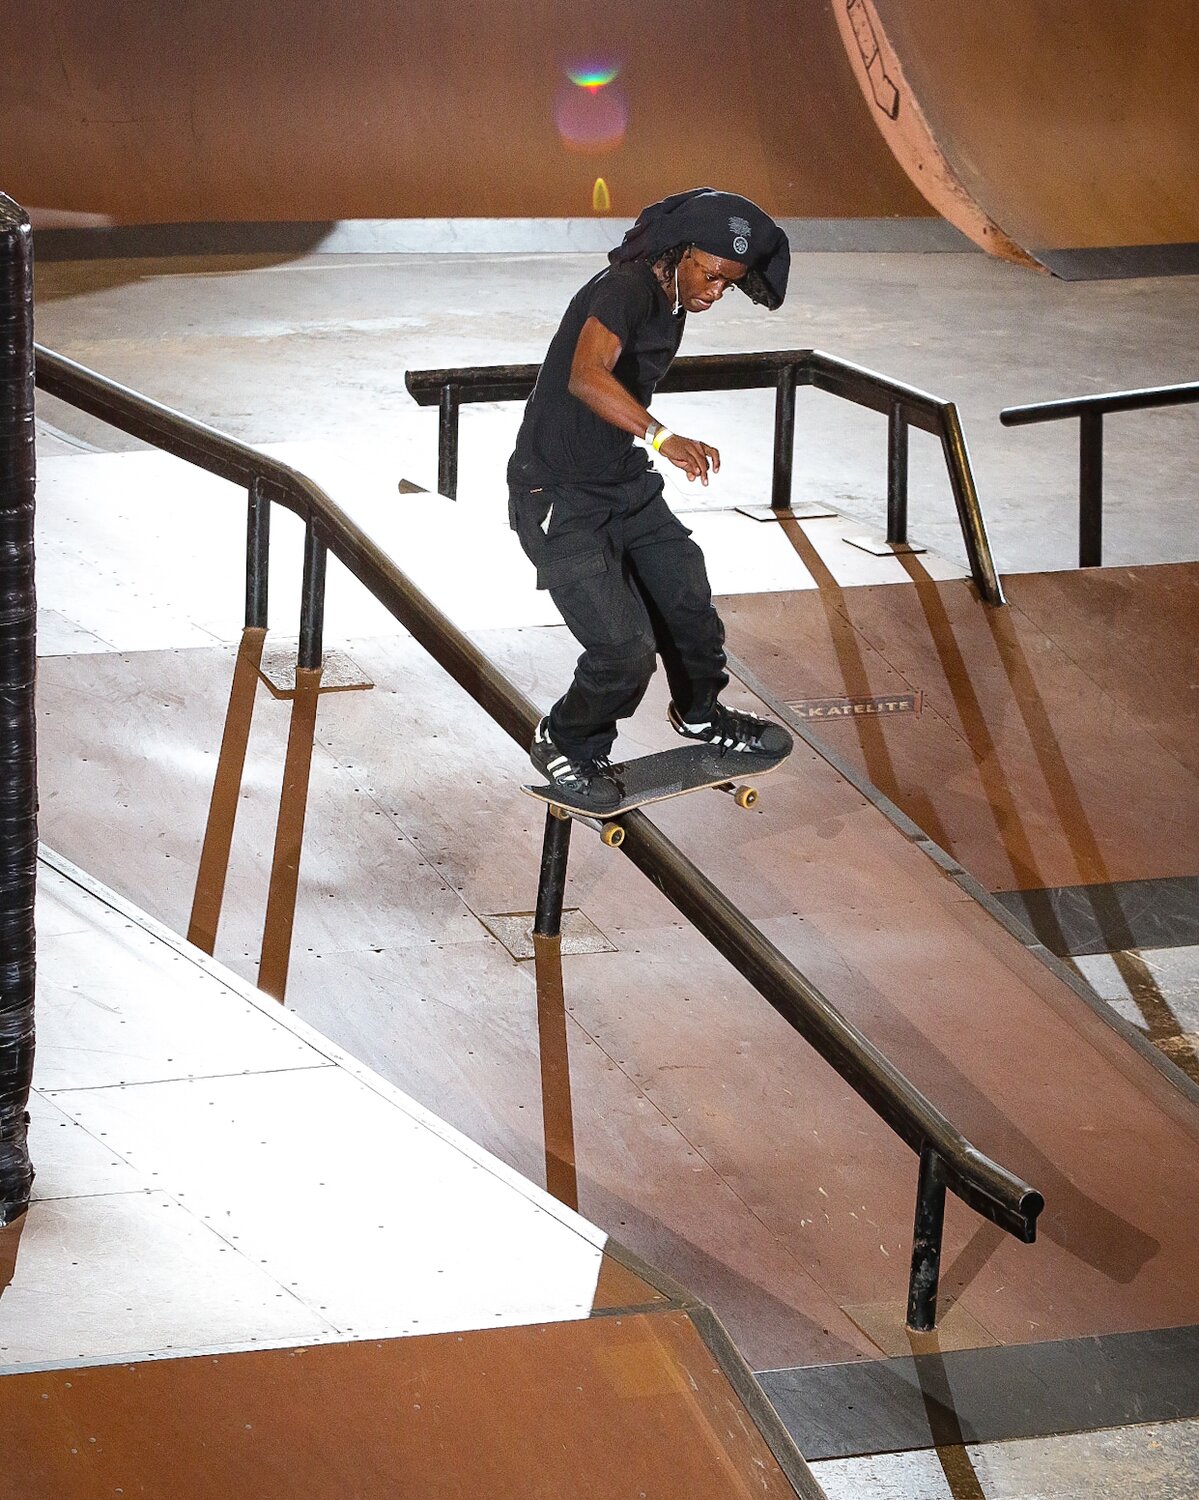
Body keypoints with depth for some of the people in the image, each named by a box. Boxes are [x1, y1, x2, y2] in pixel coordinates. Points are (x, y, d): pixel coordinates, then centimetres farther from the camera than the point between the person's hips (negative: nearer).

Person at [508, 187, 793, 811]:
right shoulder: (625, 288, -25)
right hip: (559, 498, -9)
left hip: (625, 482, 9)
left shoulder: (671, 300, 5)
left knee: (688, 600, 16)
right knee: (624, 648, -12)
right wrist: (661, 435, -56)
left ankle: (700, 712, 44)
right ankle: (565, 744, 15)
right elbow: (586, 377, -45)